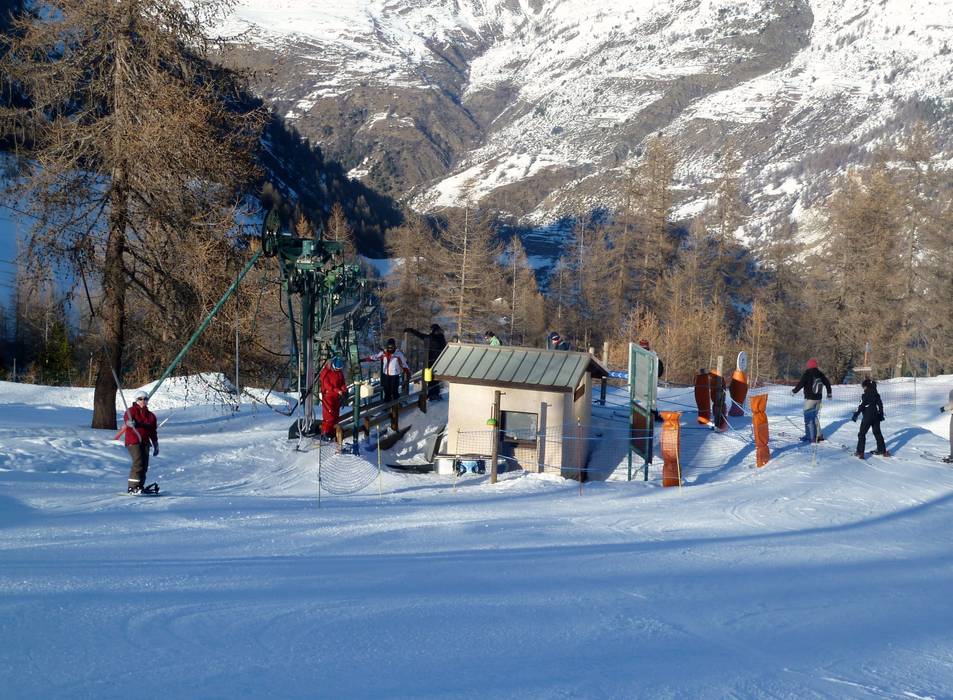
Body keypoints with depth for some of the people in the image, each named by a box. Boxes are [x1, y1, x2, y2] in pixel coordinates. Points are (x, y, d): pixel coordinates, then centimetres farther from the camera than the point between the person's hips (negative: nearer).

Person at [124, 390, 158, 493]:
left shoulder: (151, 415, 18)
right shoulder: (131, 410, 2)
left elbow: (153, 432, 22)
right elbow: (127, 418, -19)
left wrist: (156, 446, 22)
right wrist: (130, 422, -44)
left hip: (145, 442, 6)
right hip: (133, 441, -6)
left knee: (144, 465, 2)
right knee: (138, 462, -19)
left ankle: (139, 486, 10)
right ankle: (132, 487, -18)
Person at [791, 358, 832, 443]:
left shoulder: (807, 373, -12)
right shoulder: (820, 374, 7)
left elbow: (801, 384, -15)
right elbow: (827, 383, 17)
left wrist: (794, 391, 3)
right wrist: (829, 393, 33)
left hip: (809, 398, -7)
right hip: (818, 399, 7)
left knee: (809, 418, -2)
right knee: (816, 417, 17)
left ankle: (811, 437, -6)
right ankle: (818, 435, 19)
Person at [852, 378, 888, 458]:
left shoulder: (865, 395, -15)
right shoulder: (876, 394, 6)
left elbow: (861, 406, -16)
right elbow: (880, 405, 13)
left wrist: (855, 415, -11)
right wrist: (881, 414, 23)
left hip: (867, 417, -7)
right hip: (876, 416, 7)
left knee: (862, 434, 2)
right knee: (877, 433, 17)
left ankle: (860, 452, -2)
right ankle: (882, 450, 19)